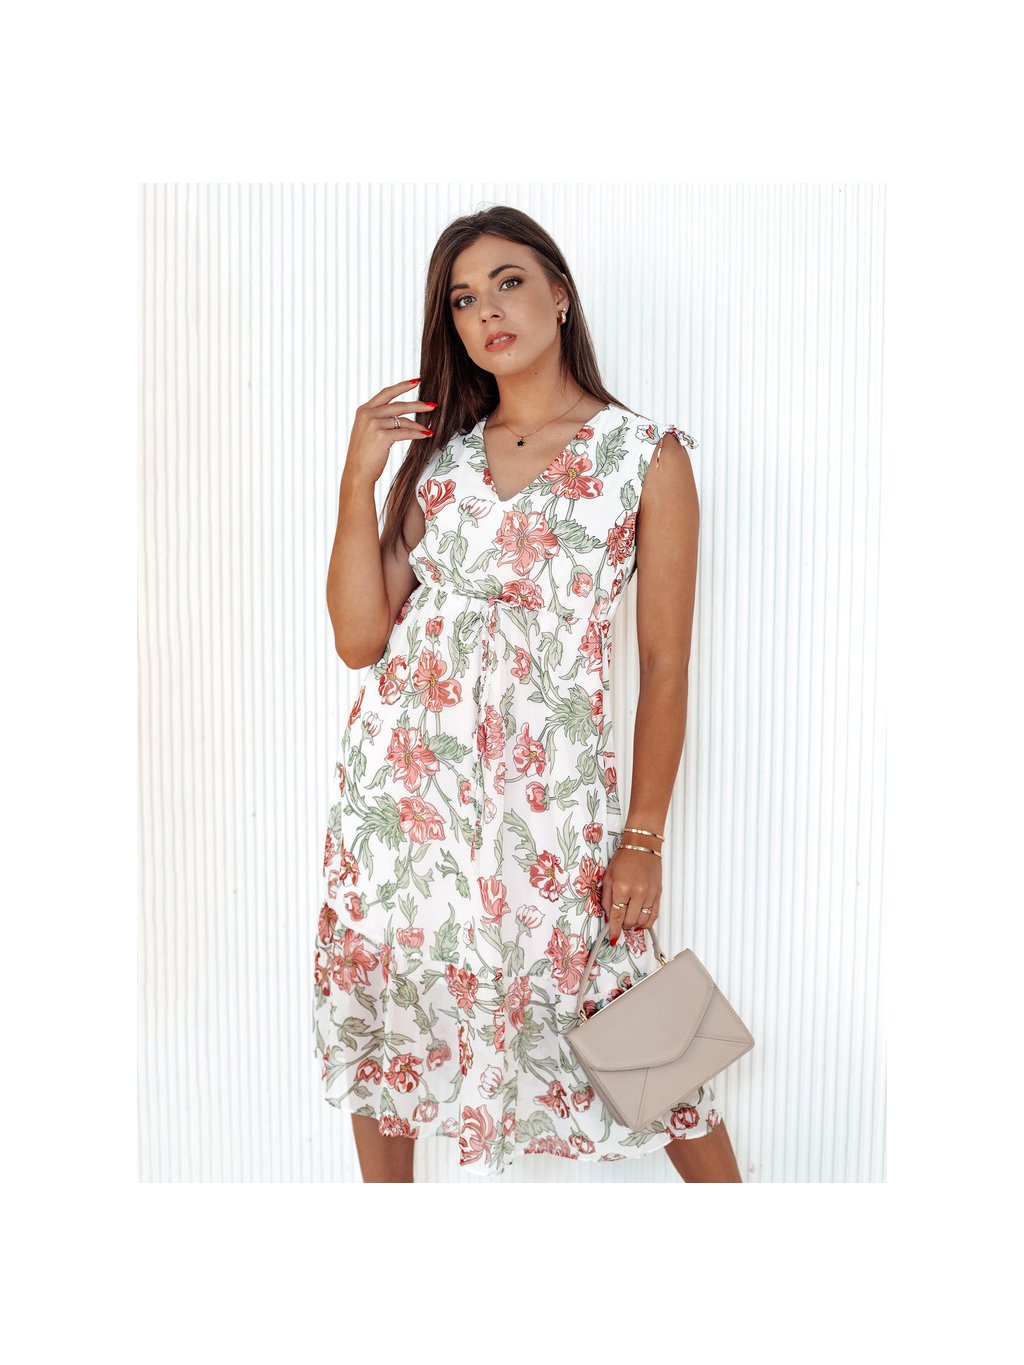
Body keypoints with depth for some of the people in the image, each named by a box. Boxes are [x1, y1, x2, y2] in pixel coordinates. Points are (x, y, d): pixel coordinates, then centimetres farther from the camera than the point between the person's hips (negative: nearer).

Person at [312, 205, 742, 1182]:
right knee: (380, 994, 14)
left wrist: (644, 839, -4)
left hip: (545, 785, -4)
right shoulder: (436, 452, 9)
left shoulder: (648, 456, -2)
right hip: (400, 768, 4)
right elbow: (359, 639, 2)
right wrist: (357, 481, -6)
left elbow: (664, 667, -2)